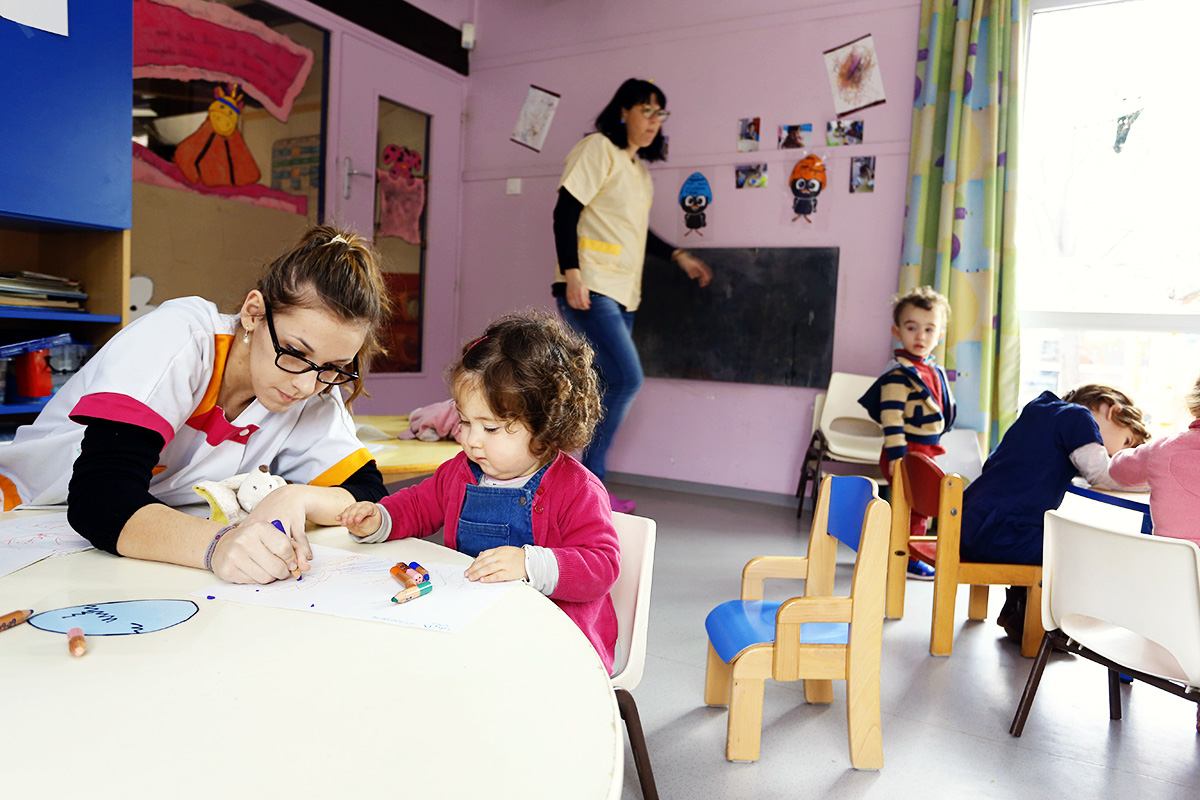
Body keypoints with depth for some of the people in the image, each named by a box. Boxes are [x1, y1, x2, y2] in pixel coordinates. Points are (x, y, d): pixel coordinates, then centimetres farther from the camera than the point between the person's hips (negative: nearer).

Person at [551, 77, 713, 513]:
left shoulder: (638, 168, 23)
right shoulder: (598, 148, -2)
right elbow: (565, 212, -10)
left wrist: (678, 256, 24)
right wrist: (572, 273, -19)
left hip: (622, 293, 9)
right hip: (590, 289, -8)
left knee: (612, 387, 5)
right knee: (626, 379, -17)